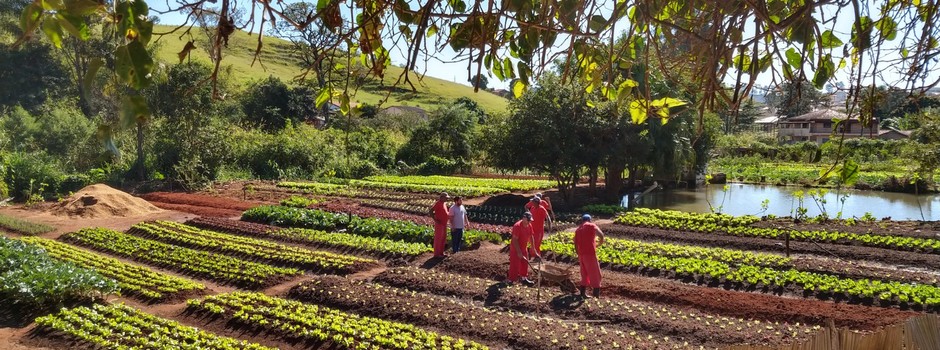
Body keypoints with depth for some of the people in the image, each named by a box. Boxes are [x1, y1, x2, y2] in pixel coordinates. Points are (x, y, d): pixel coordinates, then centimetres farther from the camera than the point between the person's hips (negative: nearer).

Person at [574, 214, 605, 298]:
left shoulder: (578, 229, 16)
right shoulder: (591, 226, 0)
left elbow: (575, 244, 13)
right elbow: (601, 234, -16)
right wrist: (600, 242, 3)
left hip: (581, 254, 6)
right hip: (590, 254, -6)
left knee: (584, 274, 18)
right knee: (595, 275, 2)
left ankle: (583, 293, 20)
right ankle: (596, 295, 1)